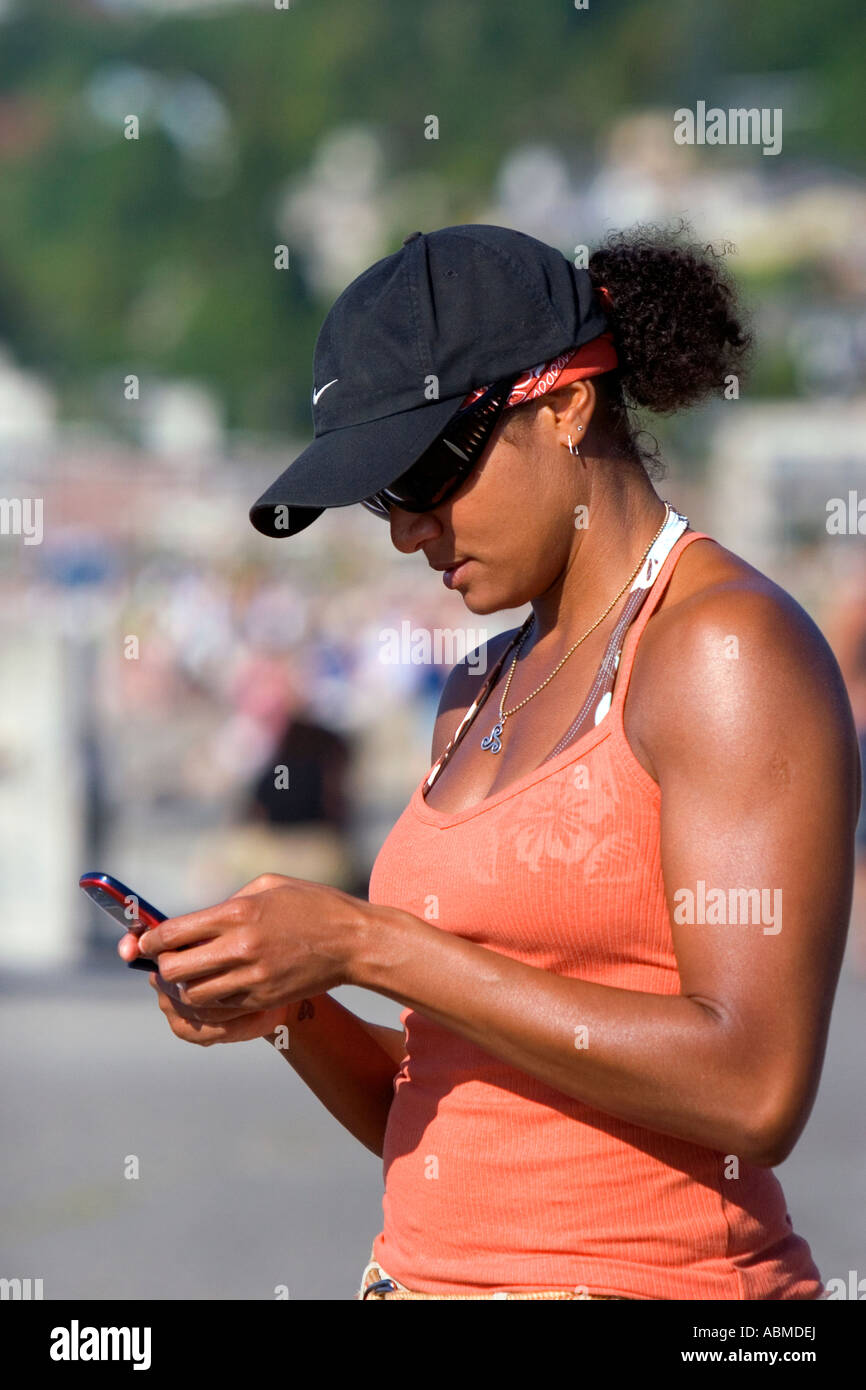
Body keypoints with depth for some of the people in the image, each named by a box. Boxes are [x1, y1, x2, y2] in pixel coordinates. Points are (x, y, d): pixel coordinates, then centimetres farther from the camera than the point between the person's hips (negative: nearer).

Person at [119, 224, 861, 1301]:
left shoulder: (734, 648, -8)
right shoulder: (482, 698, 14)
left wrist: (365, 946, -16)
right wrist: (287, 1009, -2)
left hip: (636, 1274, -7)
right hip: (426, 1270, 7)